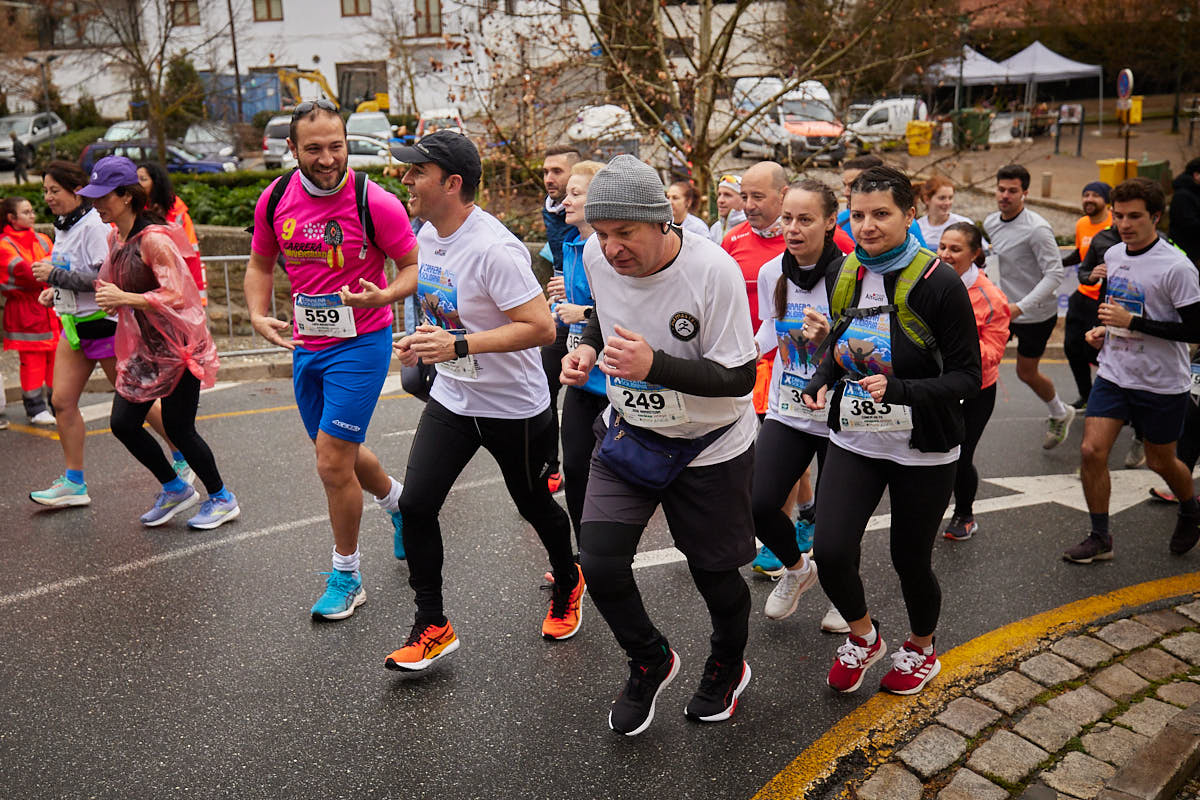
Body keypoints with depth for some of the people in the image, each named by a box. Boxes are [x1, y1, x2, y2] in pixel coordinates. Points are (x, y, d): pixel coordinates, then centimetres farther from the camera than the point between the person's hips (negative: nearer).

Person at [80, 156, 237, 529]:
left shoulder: (153, 238, -18)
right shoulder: (116, 239, 8)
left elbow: (175, 295, -23)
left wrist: (124, 298, -29)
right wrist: (108, 297, 4)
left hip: (178, 345, -8)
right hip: (143, 347, 8)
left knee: (178, 429, -2)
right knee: (123, 423, 6)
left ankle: (222, 499, 17)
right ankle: (175, 489, 25)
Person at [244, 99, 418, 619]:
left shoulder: (375, 203, -17)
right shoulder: (276, 198, -2)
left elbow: (413, 266, -9)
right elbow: (261, 265, 11)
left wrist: (385, 295, -30)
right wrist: (258, 316, -6)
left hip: (361, 343, -6)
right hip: (306, 345, 6)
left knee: (333, 462, -8)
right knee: (338, 453, 19)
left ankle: (346, 577, 12)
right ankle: (399, 503, 50)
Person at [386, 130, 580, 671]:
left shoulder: (494, 249, -26)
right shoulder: (428, 234, 2)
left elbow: (541, 327, -30)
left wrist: (459, 346, -33)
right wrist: (421, 342, 1)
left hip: (515, 407, -7)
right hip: (451, 398, 7)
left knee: (534, 505, 14)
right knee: (415, 504, -4)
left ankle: (567, 585, 45)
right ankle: (432, 627, 12)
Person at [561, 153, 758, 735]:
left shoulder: (713, 271, -27)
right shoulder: (596, 257, -10)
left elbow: (738, 377, -24)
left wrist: (654, 365, -37)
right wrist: (588, 348, -9)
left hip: (708, 447, -4)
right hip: (628, 431, 4)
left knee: (714, 573, 11)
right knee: (599, 563, -7)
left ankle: (728, 666, 45)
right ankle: (650, 663, 24)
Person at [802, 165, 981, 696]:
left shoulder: (938, 283, -16)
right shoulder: (845, 276, 2)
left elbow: (967, 377, -15)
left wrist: (898, 389, -30)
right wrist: (820, 382, -3)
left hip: (922, 451, -4)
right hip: (854, 439, 4)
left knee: (910, 560, 10)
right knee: (830, 551, -10)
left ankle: (922, 649, 43)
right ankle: (863, 637, 23)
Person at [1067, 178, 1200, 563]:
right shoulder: (1113, 255, 3)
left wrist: (1132, 322, -24)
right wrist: (1101, 328, 3)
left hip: (1162, 384, -5)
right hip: (1114, 374, 5)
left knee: (1161, 461, 13)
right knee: (1091, 451, -6)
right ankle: (1099, 538, 9)